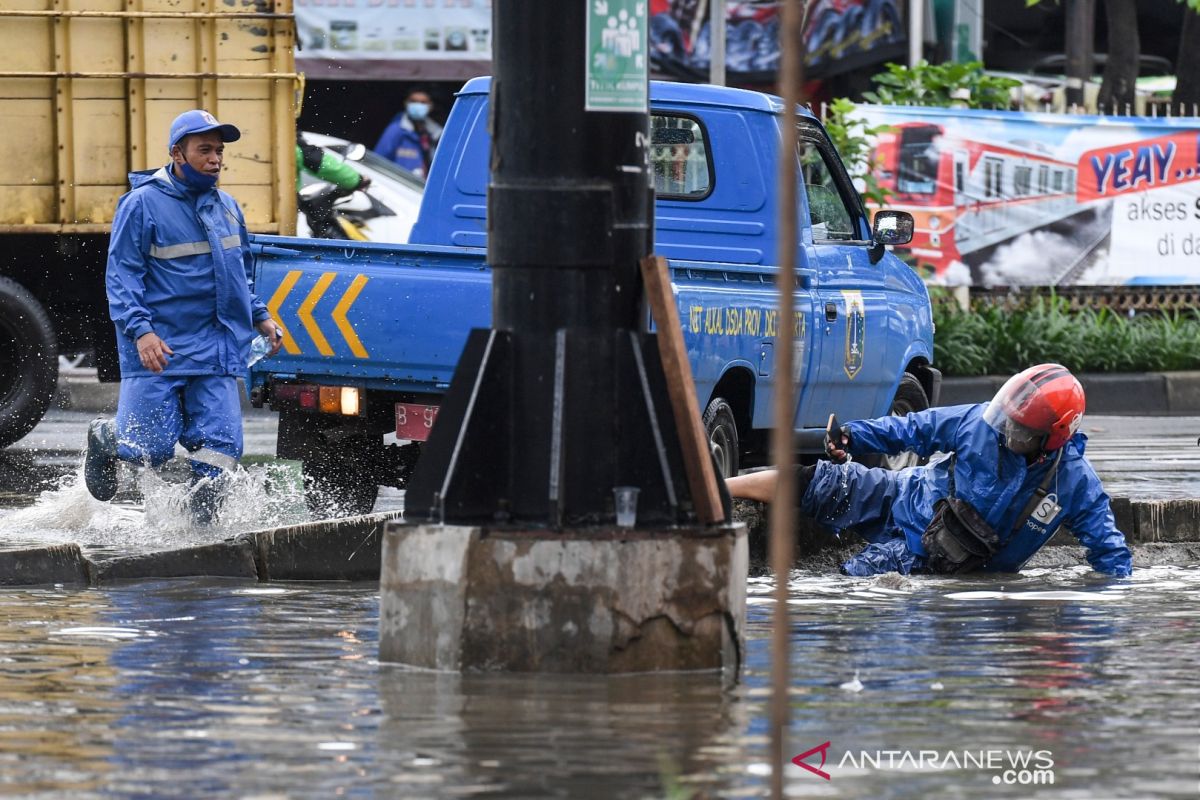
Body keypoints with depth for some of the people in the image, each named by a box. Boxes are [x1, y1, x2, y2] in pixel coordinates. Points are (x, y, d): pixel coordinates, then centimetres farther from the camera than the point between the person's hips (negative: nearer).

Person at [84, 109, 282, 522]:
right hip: (159, 349, -5)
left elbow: (242, 273, 28)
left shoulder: (226, 207, 14)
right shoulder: (143, 204, -6)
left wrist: (260, 316, 16)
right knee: (150, 448, -6)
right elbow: (121, 275, -9)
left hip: (216, 350, 5)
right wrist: (140, 331, -21)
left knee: (221, 446, -5)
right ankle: (103, 440, 27)